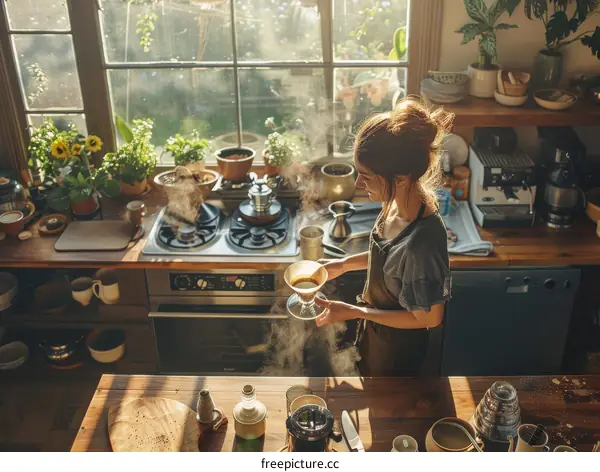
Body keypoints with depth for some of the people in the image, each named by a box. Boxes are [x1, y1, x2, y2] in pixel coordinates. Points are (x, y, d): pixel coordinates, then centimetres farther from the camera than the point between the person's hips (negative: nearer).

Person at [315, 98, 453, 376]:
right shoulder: (398, 203, -16)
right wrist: (345, 264, 0)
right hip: (378, 334, 7)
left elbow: (429, 318, -26)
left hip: (398, 354, -7)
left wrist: (354, 312, -25)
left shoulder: (422, 241, -41)